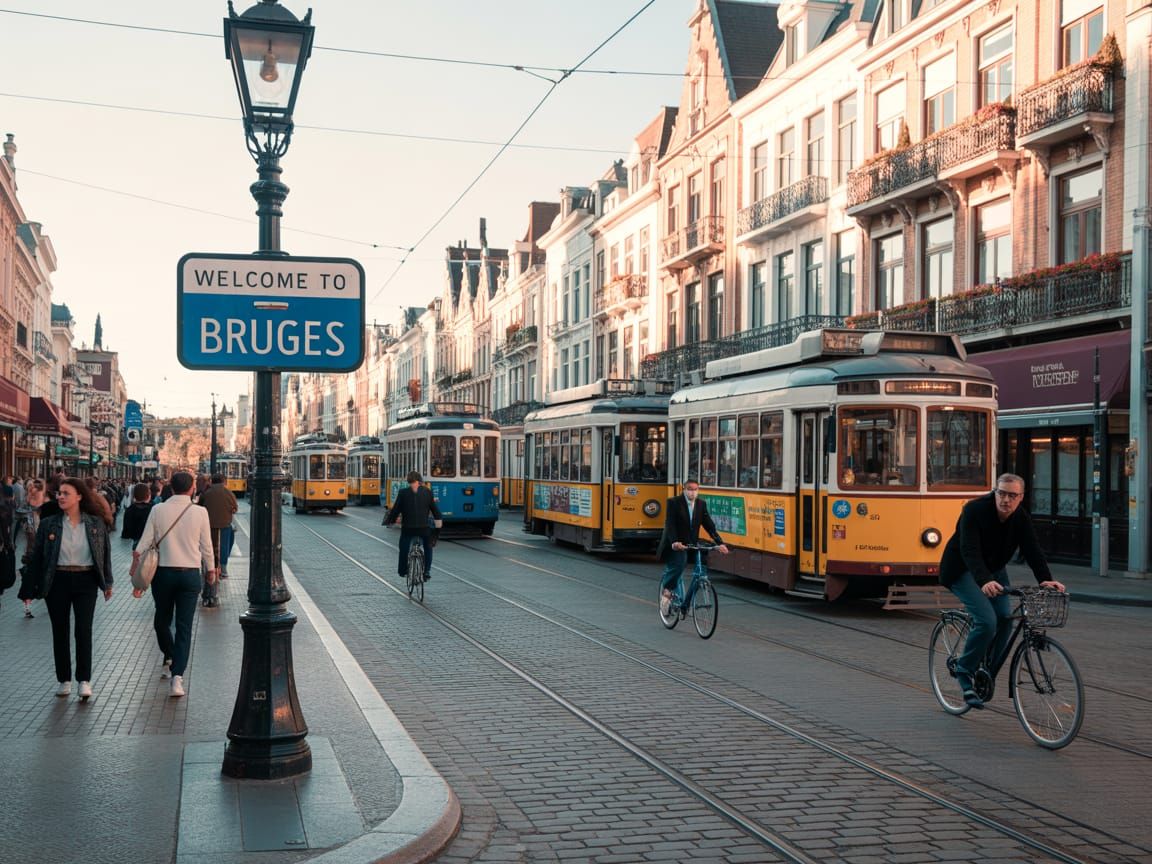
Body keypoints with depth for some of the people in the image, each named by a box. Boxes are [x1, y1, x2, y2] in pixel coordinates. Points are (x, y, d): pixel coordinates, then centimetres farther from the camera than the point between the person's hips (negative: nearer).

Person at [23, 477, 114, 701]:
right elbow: (37, 556, 4)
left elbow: (105, 553, 8)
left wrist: (107, 583, 8)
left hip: (85, 581, -1)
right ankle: (64, 680, 20)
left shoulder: (96, 523, 0)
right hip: (57, 581, 1)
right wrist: (31, 586, 3)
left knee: (84, 630, -7)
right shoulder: (49, 524, 1)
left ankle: (84, 680, -1)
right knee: (60, 632, 8)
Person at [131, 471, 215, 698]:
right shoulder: (200, 512, -4)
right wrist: (211, 569, 20)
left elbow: (143, 546, -1)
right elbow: (206, 547, 2)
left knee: (162, 620, 22)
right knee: (184, 628, 0)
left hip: (163, 571, 1)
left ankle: (169, 660, 24)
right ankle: (177, 676, -8)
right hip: (190, 573, -1)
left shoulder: (158, 510, -2)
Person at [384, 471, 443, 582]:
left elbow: (396, 509, 0)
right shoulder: (427, 492, -1)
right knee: (428, 548, 20)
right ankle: (427, 571, 9)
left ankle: (403, 571, 22)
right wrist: (439, 519, 17)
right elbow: (434, 507, 4)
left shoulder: (403, 493, -5)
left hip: (407, 527, -1)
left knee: (404, 548, 18)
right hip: (424, 527, 1)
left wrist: (390, 520, 13)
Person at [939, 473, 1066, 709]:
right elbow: (970, 551, -35)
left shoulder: (1021, 519, -8)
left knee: (1004, 618, -11)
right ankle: (964, 672, -5)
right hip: (963, 570, -6)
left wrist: (1045, 580, -34)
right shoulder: (975, 510, -26)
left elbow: (1033, 551, -16)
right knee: (987, 620, -22)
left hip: (993, 570, 6)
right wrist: (984, 581, -51)